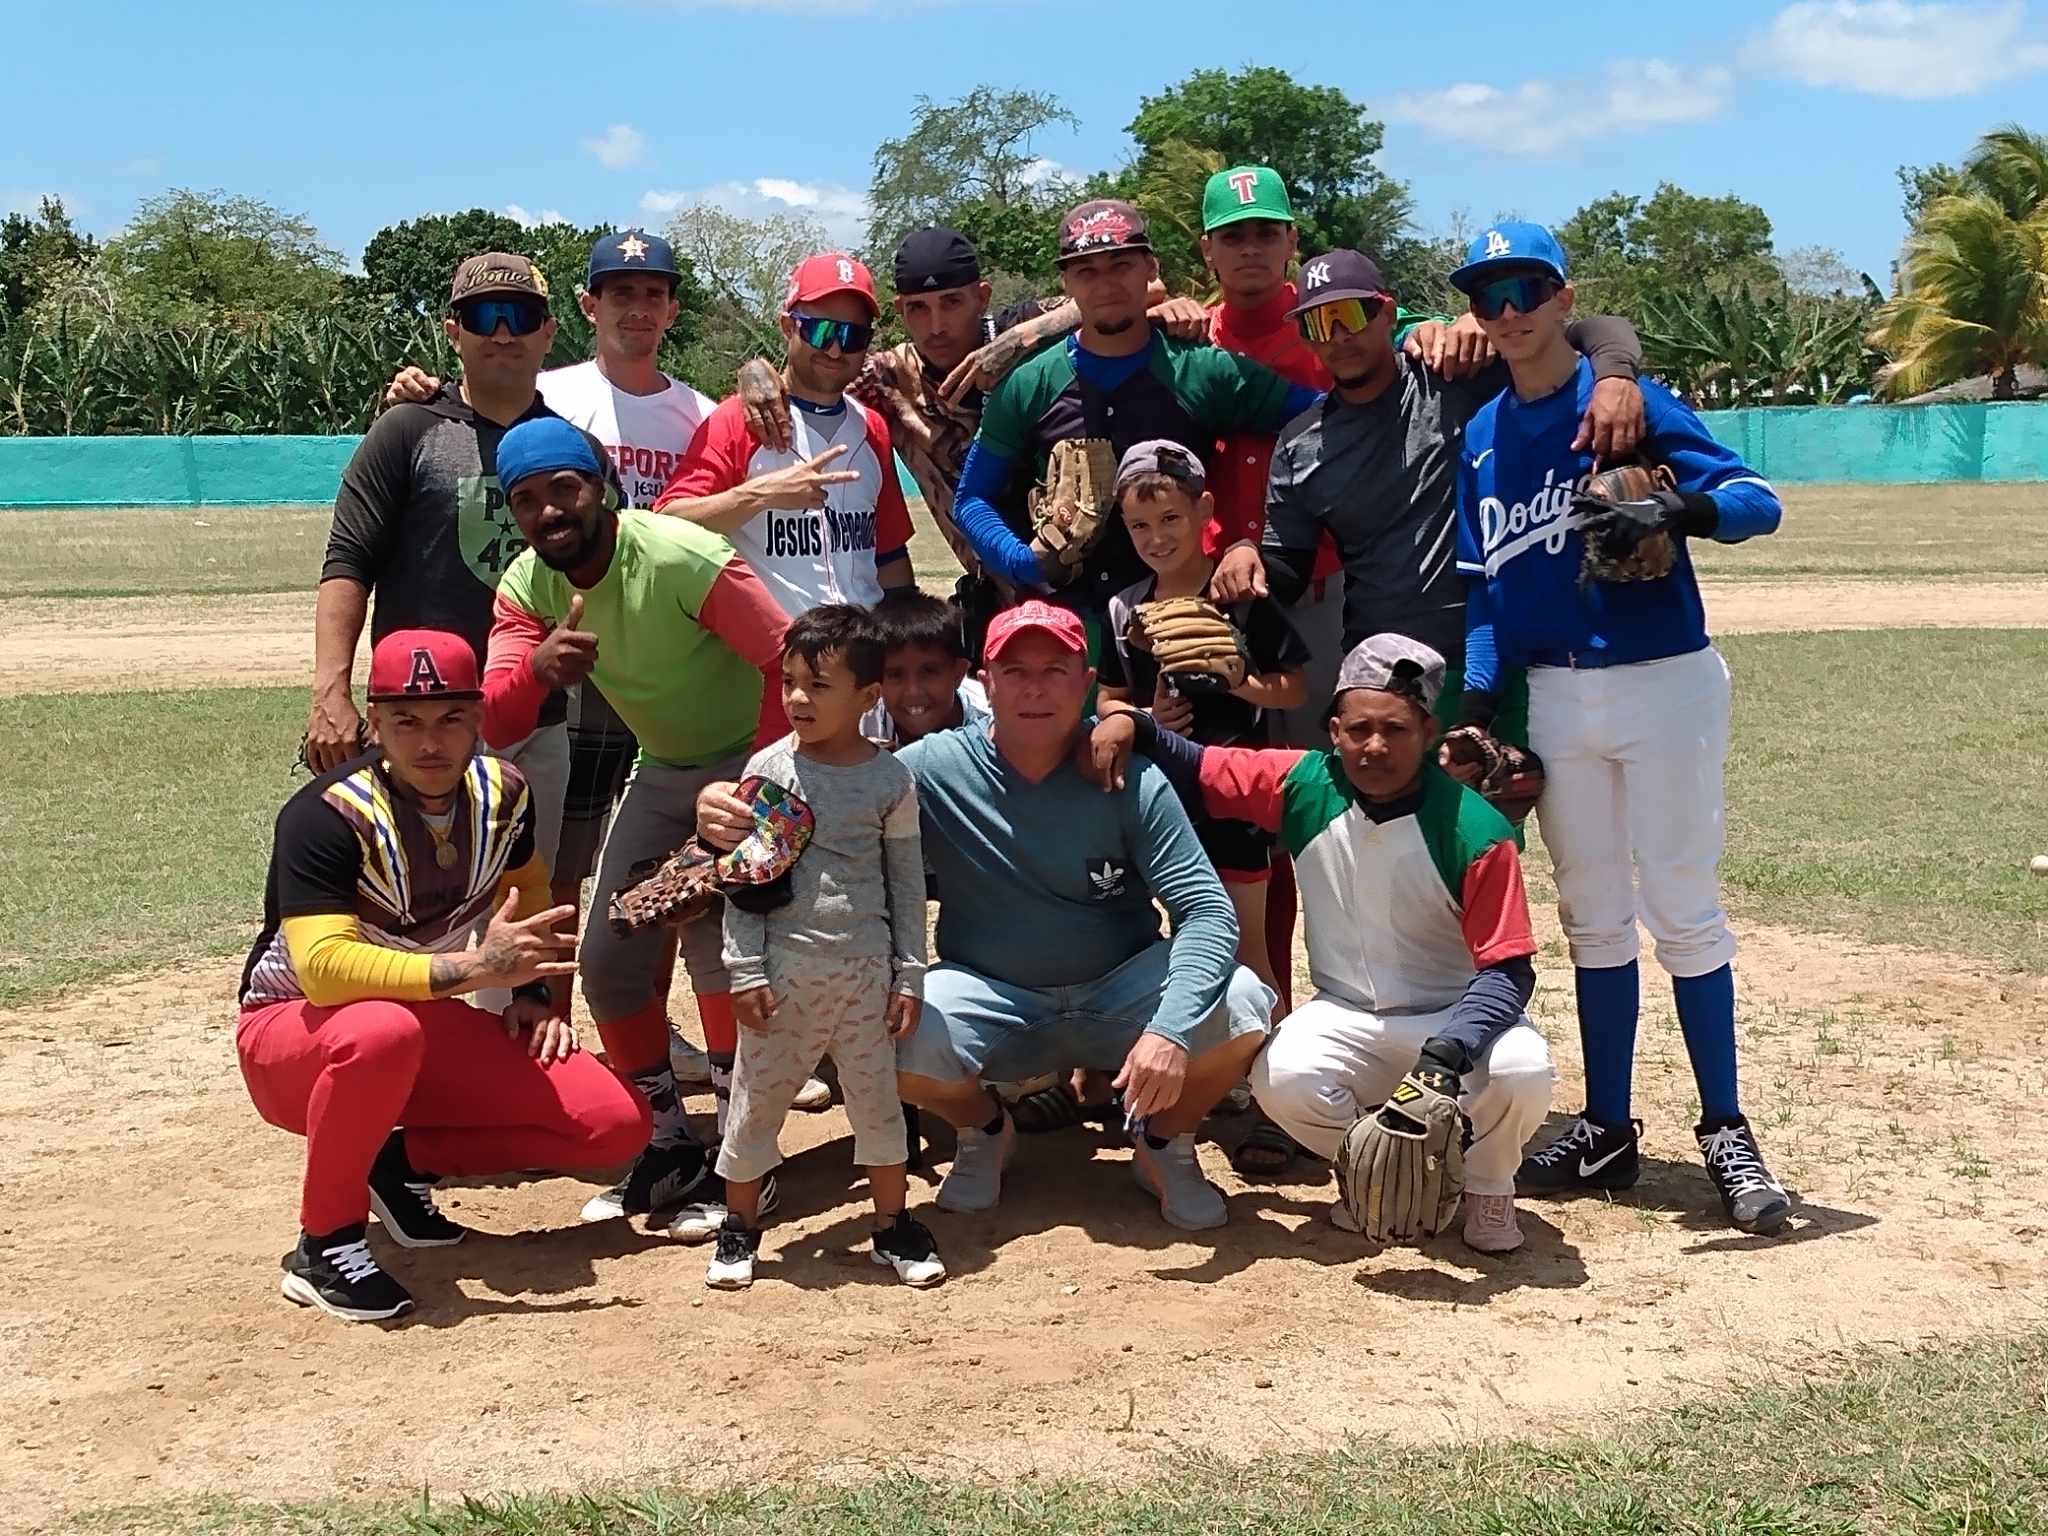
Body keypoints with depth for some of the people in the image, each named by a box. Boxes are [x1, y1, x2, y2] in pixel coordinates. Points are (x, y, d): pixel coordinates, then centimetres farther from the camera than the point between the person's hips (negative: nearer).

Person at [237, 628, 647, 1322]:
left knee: (615, 1124, -10)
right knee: (382, 1032, -44)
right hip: (292, 1031, -5)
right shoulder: (328, 814, -25)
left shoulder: (501, 792, -5)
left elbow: (528, 890, 17)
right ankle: (325, 1244, -20)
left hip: (432, 1027, 6)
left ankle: (404, 1161, 6)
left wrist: (530, 992, 2)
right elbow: (322, 966, -38)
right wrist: (474, 967, -44)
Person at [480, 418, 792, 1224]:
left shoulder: (682, 559, -27)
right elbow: (494, 722, -17)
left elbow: (789, 661, -25)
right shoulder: (526, 588, -8)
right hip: (661, 771, 7)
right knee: (608, 959, 3)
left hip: (748, 761, -7)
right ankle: (667, 1144, 19)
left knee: (713, 933, -23)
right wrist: (536, 663, -39)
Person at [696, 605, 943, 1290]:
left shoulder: (891, 779, -1)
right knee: (756, 1100, 7)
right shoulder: (767, 770, -3)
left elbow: (907, 882, 5)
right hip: (783, 968, 0)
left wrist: (908, 974, 2)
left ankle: (893, 1225, 22)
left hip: (865, 971, 0)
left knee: (877, 1098, 8)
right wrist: (746, 971, -6)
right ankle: (739, 1227, 22)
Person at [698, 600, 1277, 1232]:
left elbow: (1207, 910, -18)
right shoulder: (935, 768, -12)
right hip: (991, 1000, 0)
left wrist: (1170, 1028, -34)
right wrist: (726, 805, -36)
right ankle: (984, 1131, 8)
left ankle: (1163, 1141, 8)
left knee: (1240, 1008, -27)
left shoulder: (1131, 780, -13)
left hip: (1120, 992, 0)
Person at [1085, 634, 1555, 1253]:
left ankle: (1487, 1186, 4)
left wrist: (1454, 1048, -37)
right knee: (1282, 1079, -29)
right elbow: (1192, 770, 2)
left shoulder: (1475, 832, -20)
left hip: (1458, 1014, -2)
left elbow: (1508, 969, -20)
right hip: (1348, 1015, 2)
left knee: (1522, 1072, -33)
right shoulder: (1302, 786, -9)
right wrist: (1131, 726, -19)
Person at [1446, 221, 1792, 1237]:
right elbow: (1484, 587, 9)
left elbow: (1759, 500, -12)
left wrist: (1681, 512, -33)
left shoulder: (1628, 400, -6)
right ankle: (1607, 1131, 20)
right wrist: (1475, 706, -3)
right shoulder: (1480, 440, 9)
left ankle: (1725, 1131, 10)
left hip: (1663, 686, -5)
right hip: (1553, 698, 5)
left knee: (1682, 912, -1)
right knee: (1591, 918, 11)